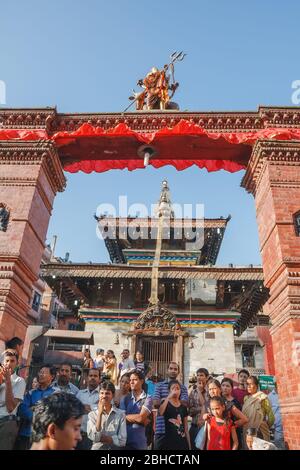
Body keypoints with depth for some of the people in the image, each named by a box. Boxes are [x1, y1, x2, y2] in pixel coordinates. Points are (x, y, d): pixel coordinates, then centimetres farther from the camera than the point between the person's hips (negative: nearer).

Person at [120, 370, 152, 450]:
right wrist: (136, 419, -11)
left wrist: (127, 416, -1)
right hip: (124, 439, 2)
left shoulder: (147, 398, -5)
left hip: (139, 441, -2)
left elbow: (141, 417, -13)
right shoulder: (125, 398, 5)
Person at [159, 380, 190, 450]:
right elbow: (160, 413, -25)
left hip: (182, 441, 4)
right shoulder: (166, 403, -2)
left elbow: (186, 427, 12)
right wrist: (168, 397, -26)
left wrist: (189, 445, 10)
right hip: (169, 440, -3)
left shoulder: (183, 407, 9)